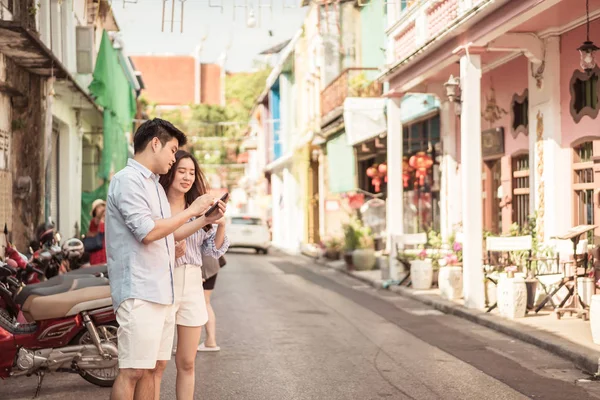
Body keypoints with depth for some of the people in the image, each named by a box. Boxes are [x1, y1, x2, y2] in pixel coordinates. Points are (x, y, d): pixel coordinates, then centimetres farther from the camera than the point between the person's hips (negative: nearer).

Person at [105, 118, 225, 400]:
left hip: (161, 291, 10)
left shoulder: (154, 184, 22)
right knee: (132, 372, -10)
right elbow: (148, 231, -20)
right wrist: (191, 210, -10)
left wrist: (205, 220, 16)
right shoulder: (128, 179, -9)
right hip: (138, 292, -10)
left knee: (149, 368, 10)